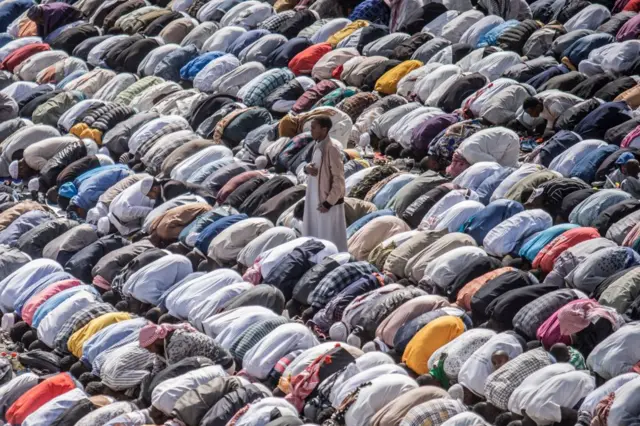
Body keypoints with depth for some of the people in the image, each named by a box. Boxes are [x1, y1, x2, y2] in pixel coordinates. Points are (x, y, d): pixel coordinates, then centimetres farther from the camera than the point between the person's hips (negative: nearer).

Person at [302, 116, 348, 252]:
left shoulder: (332, 148, -20)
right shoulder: (318, 145, 6)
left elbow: (339, 179, -20)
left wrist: (328, 203, -20)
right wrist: (307, 168, -5)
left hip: (328, 201, -9)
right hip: (315, 199, 9)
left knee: (331, 240, -1)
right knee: (314, 236, 16)